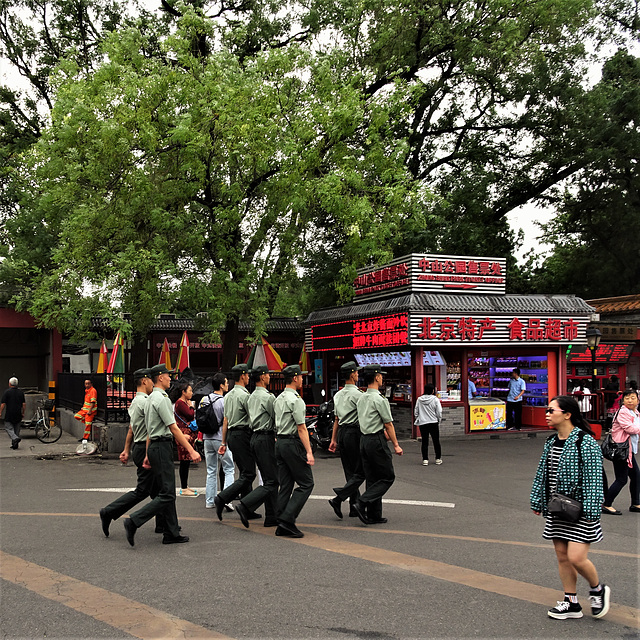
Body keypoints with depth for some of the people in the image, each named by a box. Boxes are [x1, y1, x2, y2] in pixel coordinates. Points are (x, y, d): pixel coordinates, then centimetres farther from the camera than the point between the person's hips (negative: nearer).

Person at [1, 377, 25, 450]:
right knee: (17, 429, 11)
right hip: (18, 415, 4)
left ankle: (15, 438, -22)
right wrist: (23, 413, 12)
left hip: (9, 414, -4)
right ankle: (15, 444, 11)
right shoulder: (21, 392, 5)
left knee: (8, 428, 2)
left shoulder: (7, 392, -7)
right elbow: (24, 404, 3)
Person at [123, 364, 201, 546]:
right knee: (167, 495, -10)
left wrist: (148, 455, 24)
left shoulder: (151, 398, 17)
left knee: (168, 492, 11)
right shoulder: (161, 398, -14)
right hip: (162, 446, -11)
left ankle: (171, 533, 14)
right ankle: (134, 521, -11)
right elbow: (173, 428, -18)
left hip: (154, 446, 11)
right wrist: (191, 451, -17)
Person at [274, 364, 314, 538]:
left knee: (285, 485, 10)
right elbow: (301, 428, -17)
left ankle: (282, 526, 9)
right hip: (293, 443, -9)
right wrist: (309, 451, -17)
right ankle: (287, 519, -10)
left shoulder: (278, 399, 14)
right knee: (306, 483, -3)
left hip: (280, 442, 9)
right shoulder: (295, 400, -14)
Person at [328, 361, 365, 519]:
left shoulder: (338, 395, 14)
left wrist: (334, 439, 20)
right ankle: (338, 498, -17)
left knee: (350, 471, 11)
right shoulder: (357, 394, -11)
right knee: (360, 472, -4)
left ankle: (355, 507, 13)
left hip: (342, 433, 8)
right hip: (354, 432, -8)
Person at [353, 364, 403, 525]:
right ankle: (362, 503, -11)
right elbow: (388, 424, -10)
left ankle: (374, 515, 12)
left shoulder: (361, 398, 12)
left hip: (364, 440, 9)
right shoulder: (379, 399, -14)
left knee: (372, 479, 11)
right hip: (377, 441, -9)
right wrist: (396, 445, -3)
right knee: (388, 477, 0)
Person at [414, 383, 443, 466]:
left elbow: (416, 412, 4)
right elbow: (439, 412, -8)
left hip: (422, 423, 2)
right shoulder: (435, 399, -8)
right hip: (433, 423, -2)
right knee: (436, 441, 11)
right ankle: (438, 459, 18)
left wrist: (418, 420, 17)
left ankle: (425, 460, 4)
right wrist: (439, 420, 7)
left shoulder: (419, 399, 0)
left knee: (424, 442, 7)